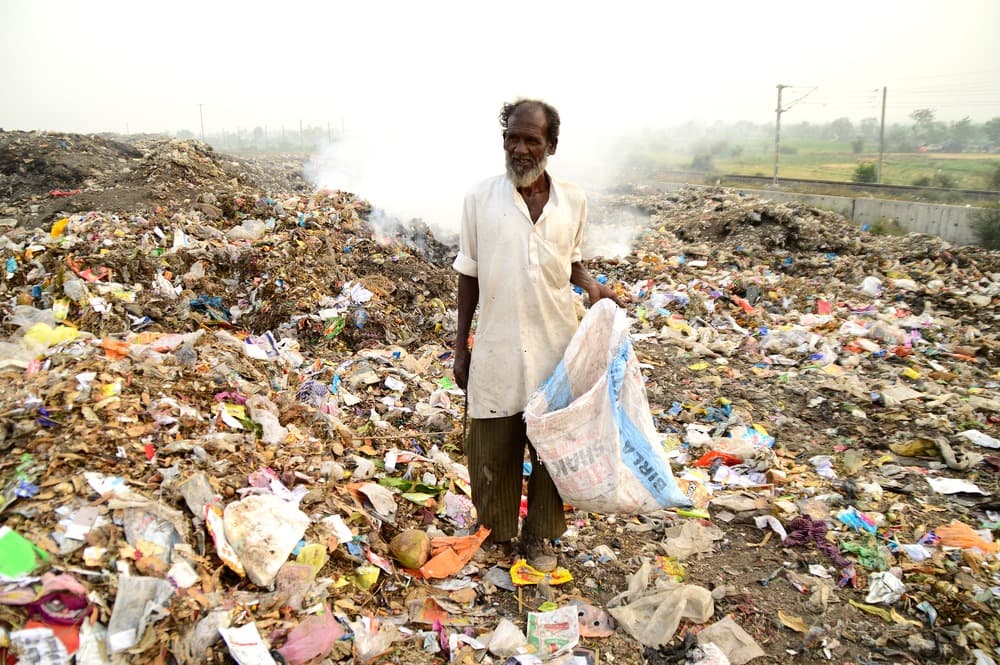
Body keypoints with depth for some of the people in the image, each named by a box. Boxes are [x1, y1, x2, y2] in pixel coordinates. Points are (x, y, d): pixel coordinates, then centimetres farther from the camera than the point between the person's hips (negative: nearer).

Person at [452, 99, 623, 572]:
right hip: (497, 348, -1)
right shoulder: (480, 198, -4)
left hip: (555, 346, 2)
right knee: (493, 448, 10)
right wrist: (460, 346, 3)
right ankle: (497, 535, 32)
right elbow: (469, 275, 2)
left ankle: (539, 534, 32)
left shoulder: (572, 201, 0)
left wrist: (591, 286, -8)